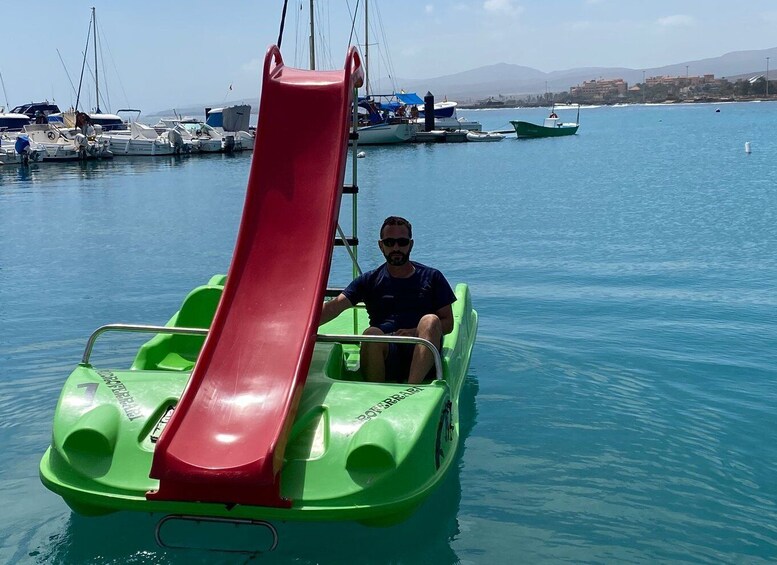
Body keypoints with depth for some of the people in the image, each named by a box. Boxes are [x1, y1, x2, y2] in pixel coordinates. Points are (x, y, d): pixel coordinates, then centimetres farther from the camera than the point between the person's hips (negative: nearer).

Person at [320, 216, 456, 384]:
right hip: (386, 354, 0)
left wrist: (417, 332, -7)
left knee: (430, 320, -30)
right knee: (372, 334, -32)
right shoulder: (369, 280, 17)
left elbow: (448, 323, 12)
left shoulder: (432, 277, 18)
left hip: (422, 354, 0)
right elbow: (335, 306, 2)